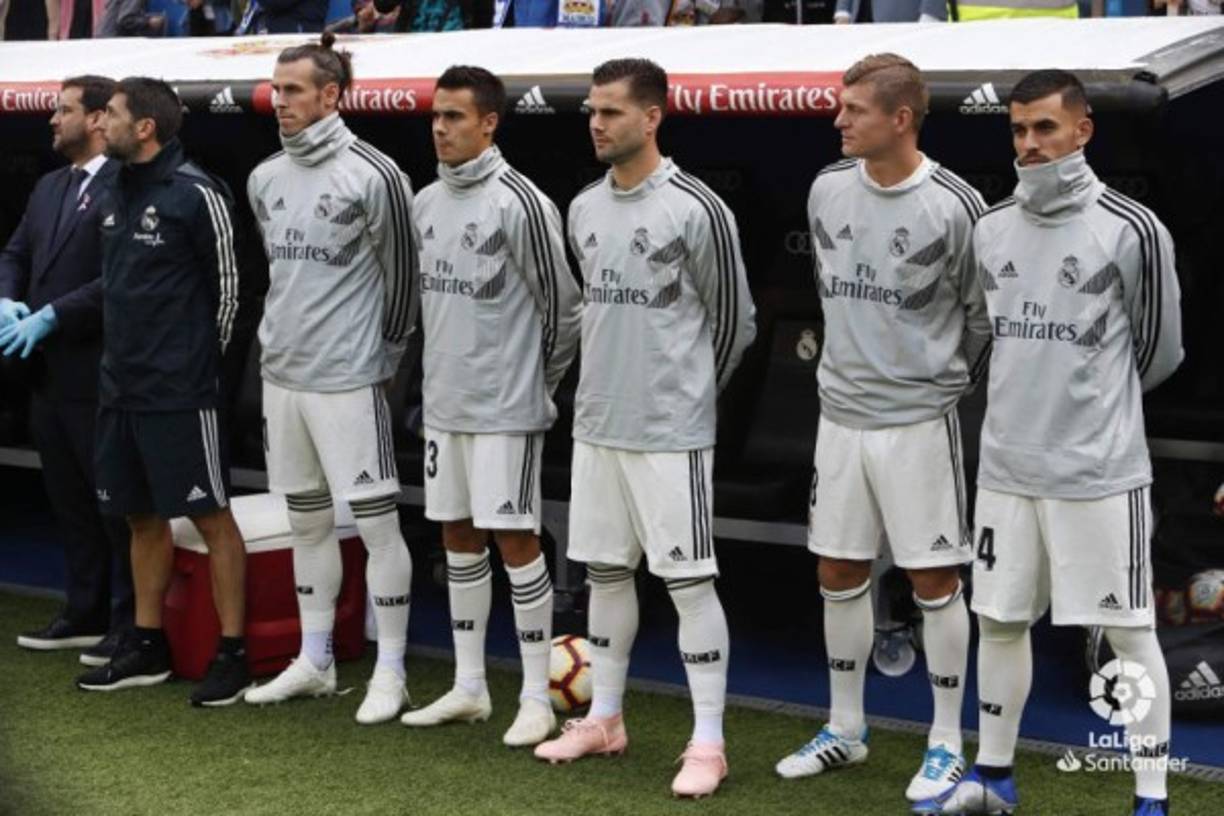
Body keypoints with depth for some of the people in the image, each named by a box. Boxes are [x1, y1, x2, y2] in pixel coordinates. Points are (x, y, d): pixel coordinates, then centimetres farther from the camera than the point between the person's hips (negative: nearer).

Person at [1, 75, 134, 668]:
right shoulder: (49, 187, 16)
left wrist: (50, 317, -19)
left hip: (99, 374, -9)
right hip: (50, 374, 9)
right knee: (68, 499, 15)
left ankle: (130, 622, 10)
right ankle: (85, 614, 25)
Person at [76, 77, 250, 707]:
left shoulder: (195, 195, -12)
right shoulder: (114, 194, 12)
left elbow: (227, 284, -8)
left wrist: (201, 358, 0)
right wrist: (126, 353, 15)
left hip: (179, 390, -8)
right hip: (120, 387, 8)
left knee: (211, 516, -3)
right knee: (141, 515, 14)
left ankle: (231, 654, 2)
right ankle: (147, 648, 24)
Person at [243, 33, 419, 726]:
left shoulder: (373, 175, -12)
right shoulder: (265, 179, 8)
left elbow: (401, 277, -6)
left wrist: (384, 359, 0)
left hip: (347, 381, -7)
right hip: (281, 376, 7)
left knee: (377, 523, -3)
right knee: (308, 522, 15)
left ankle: (390, 673, 5)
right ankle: (315, 662, 25)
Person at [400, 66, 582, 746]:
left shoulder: (521, 204, -13)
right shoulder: (426, 203, 10)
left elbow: (562, 308, -9)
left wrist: (536, 383, 0)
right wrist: (444, 370, 15)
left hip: (505, 408, -7)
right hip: (444, 402, 8)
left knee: (514, 537, -5)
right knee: (458, 536, 12)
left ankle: (537, 698, 3)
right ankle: (469, 689, 22)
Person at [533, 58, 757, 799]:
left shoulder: (697, 211, -12)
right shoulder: (583, 209, 8)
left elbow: (735, 322, -4)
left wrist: (686, 395, 5)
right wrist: (611, 386, 15)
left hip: (671, 432, -7)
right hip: (597, 424, 7)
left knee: (690, 580, -3)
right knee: (606, 571, 14)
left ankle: (708, 745, 3)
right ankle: (605, 720, 27)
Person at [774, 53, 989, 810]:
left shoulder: (953, 206, -13)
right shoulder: (827, 189, 2)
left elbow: (985, 315, -2)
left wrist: (944, 378, 8)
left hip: (917, 418, -5)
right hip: (841, 411, 5)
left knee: (934, 579, 2)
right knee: (840, 572, 12)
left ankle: (947, 744, 13)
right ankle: (845, 729, 26)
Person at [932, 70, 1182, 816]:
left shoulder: (1131, 230, -9)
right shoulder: (991, 230, 6)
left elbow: (1158, 349, 1)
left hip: (1101, 470, -5)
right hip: (1006, 465, 5)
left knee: (1130, 629, 1)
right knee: (999, 618, 13)